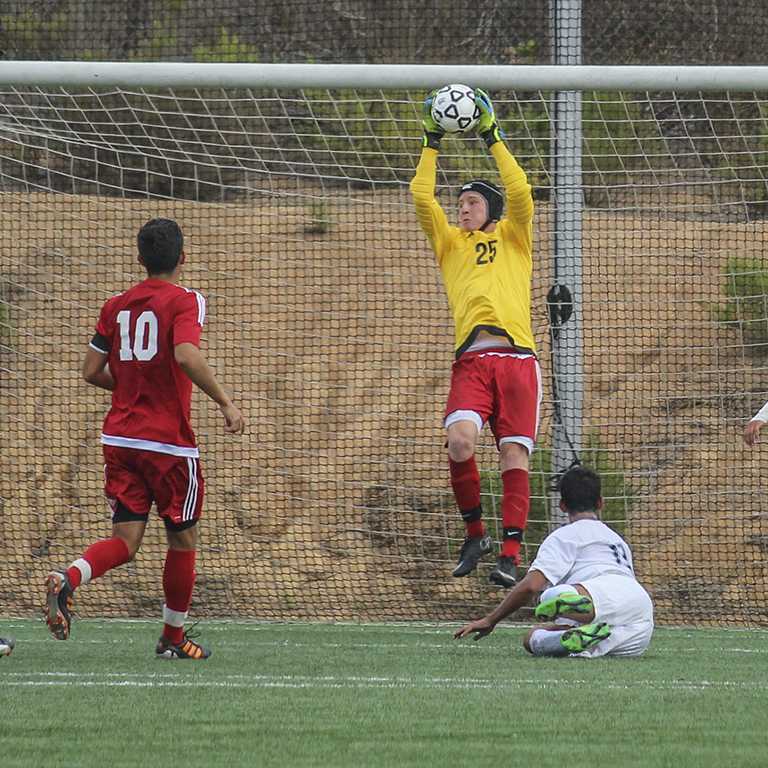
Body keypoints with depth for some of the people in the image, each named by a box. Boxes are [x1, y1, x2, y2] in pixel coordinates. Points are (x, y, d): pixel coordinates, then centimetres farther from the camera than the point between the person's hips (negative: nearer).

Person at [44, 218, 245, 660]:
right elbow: (186, 356, -25)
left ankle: (66, 580, -25)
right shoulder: (185, 301, -8)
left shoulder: (117, 306, 9)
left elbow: (92, 372, 10)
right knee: (183, 539, 13)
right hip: (170, 441, -5)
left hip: (119, 438, 5)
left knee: (126, 539, 4)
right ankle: (173, 638, 21)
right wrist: (226, 403, -20)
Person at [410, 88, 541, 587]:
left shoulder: (513, 238, 18)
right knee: (460, 440, -21)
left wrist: (493, 138, 6)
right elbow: (422, 196, 15)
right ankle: (475, 534, -3)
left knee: (515, 455, -8)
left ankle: (511, 554, -9)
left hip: (517, 356, -1)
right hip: (472, 358, 1)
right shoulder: (450, 243, 24)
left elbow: (520, 193, 3)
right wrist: (432, 143, 14)